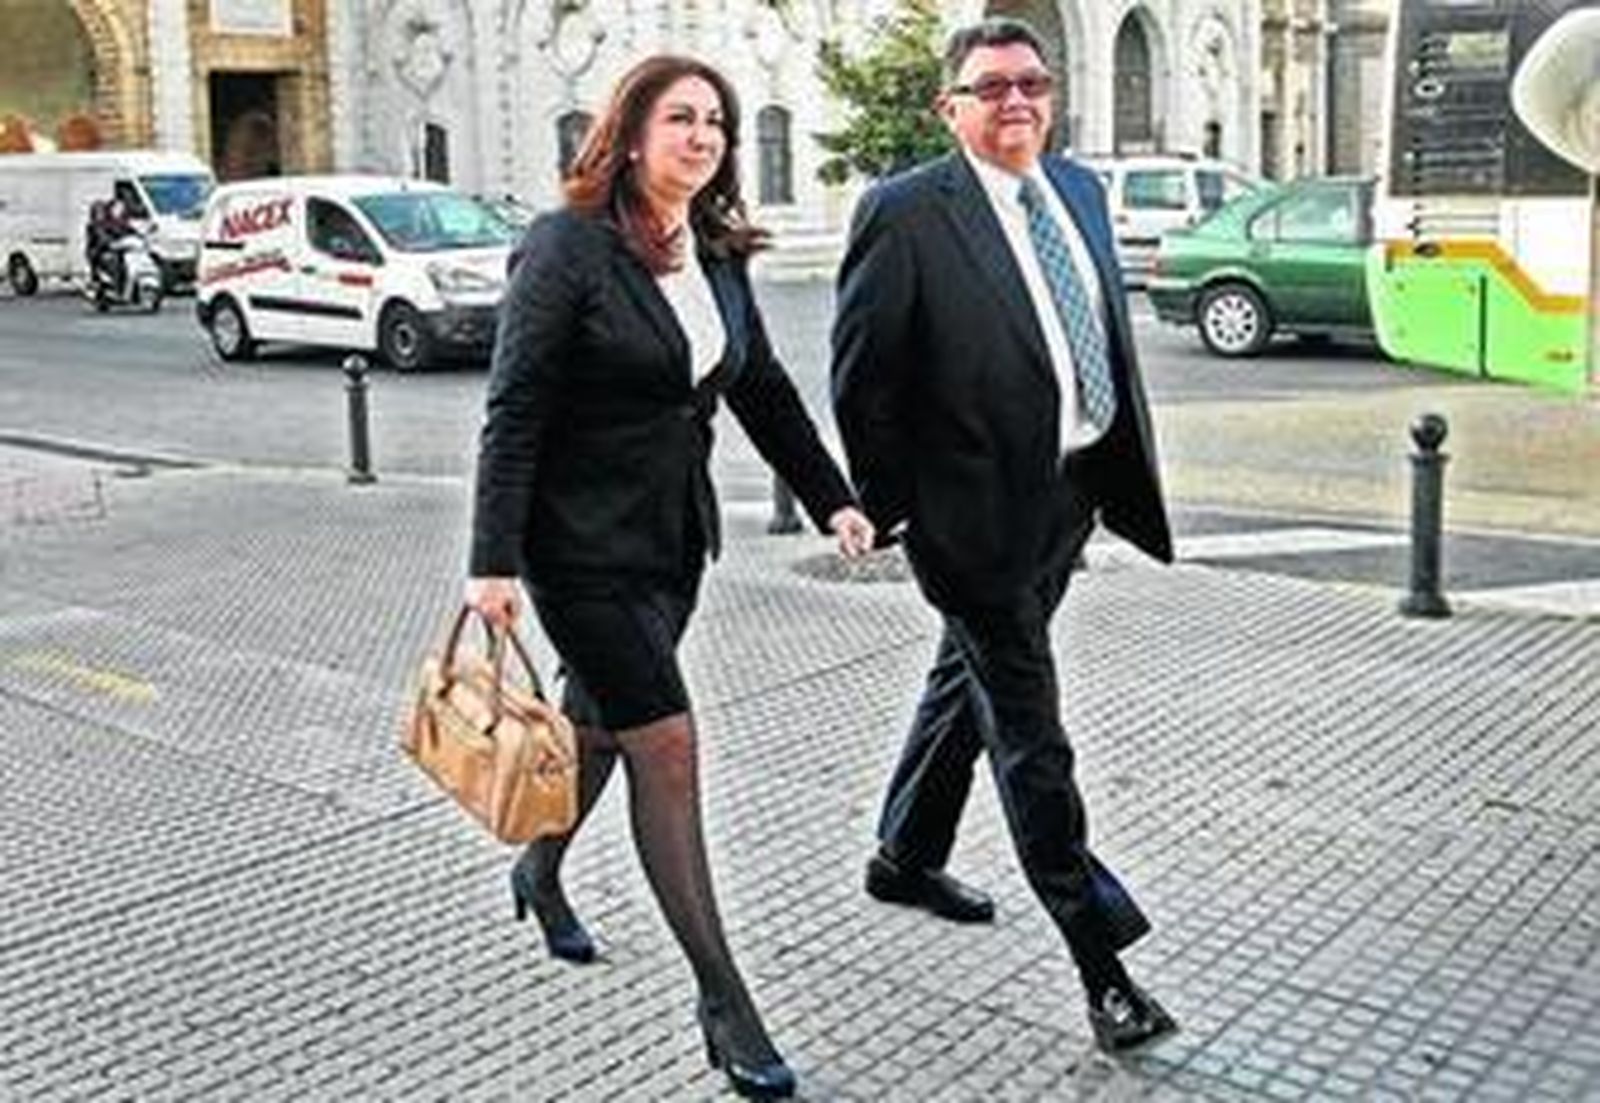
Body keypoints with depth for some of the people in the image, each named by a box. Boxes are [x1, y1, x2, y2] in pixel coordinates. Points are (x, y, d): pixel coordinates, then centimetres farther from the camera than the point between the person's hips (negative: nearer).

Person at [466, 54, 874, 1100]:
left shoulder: (718, 256, 6)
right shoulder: (568, 247, -14)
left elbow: (763, 389, 15)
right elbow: (514, 413, -16)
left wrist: (834, 498, 8)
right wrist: (493, 562, -20)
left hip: (674, 539, 7)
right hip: (584, 541, -7)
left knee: (602, 718, 21)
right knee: (666, 745, -8)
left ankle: (541, 874, 48)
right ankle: (724, 1001, 0)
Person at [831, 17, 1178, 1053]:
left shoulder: (1082, 190, 9)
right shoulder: (905, 213, -13)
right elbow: (861, 375, -11)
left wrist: (1129, 464, 13)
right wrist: (889, 507, -10)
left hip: (1073, 493, 8)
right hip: (980, 504, -8)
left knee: (971, 680, 23)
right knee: (1031, 735, -1)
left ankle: (906, 858, 43)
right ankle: (1100, 956, 8)